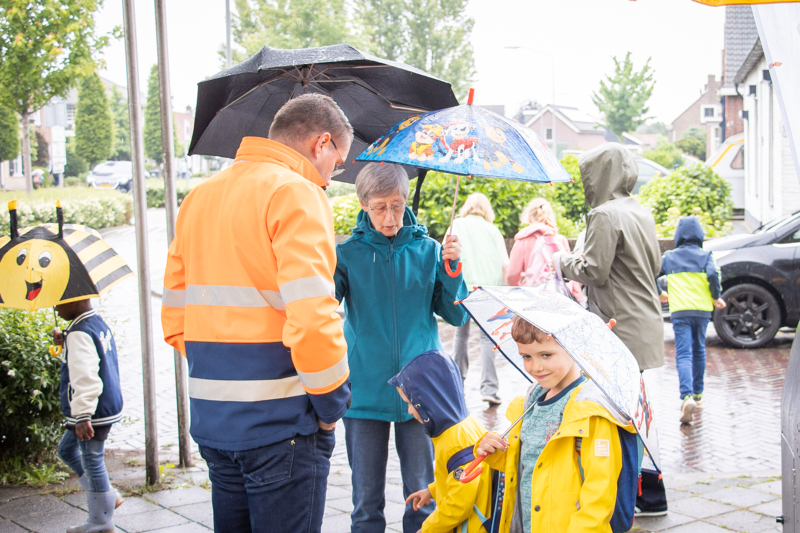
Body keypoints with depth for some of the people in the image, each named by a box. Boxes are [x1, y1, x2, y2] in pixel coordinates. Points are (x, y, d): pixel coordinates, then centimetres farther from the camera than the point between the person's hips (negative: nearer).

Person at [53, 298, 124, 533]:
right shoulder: (99, 324, 9)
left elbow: (85, 377, -28)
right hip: (108, 406, 11)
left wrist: (82, 416, -30)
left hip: (93, 413, -11)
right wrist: (64, 343, 9)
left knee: (92, 461, 0)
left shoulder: (79, 334, -20)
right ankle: (109, 496, 25)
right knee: (66, 449, 23)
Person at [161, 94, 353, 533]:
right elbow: (311, 320, -21)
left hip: (211, 419, 8)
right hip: (280, 423, -8)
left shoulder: (199, 197, 15)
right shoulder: (296, 193, -11)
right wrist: (332, 405, -8)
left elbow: (174, 319, 16)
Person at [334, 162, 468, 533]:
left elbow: (457, 315, 3)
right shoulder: (349, 254, 0)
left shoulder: (427, 250, 4)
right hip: (365, 392, -1)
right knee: (367, 501, 8)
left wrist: (452, 266, -11)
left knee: (422, 496, 8)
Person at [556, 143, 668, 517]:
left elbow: (594, 272, -16)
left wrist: (564, 261, 2)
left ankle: (651, 496, 1)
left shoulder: (605, 215, -14)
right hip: (646, 321, 9)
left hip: (623, 327, -9)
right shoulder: (642, 213, 13)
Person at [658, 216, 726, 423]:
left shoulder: (668, 257, 8)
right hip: (702, 309, 1)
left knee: (683, 354, -9)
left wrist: (660, 294, 26)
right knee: (699, 350, 19)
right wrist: (716, 298, 2)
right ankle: (698, 394, 30)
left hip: (679, 312, -1)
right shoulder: (705, 256, 4)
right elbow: (713, 276, -13)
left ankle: (687, 397, -30)